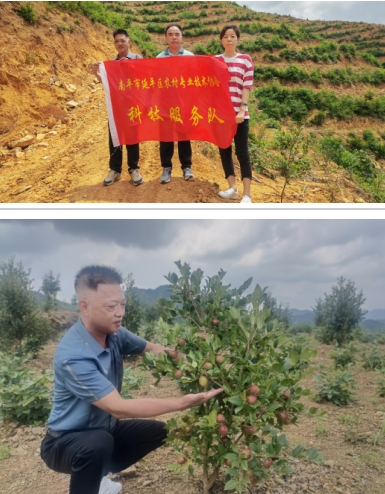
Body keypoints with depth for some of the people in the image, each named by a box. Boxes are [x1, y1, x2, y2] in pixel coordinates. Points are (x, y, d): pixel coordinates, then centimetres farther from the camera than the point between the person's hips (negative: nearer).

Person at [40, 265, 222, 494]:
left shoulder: (114, 333, -12)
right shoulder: (72, 357, -34)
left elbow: (151, 347, 4)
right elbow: (118, 408, -35)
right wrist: (182, 403, -37)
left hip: (104, 428, 8)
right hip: (66, 442, -7)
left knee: (157, 430, 7)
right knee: (98, 443, -36)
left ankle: (97, 475, 20)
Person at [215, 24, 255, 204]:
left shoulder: (246, 60, 3)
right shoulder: (215, 60, 10)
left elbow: (246, 87, -3)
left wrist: (242, 110, -13)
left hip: (239, 113, -3)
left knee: (242, 152, -4)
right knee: (224, 150, 7)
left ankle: (246, 194, -2)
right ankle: (232, 188, 17)